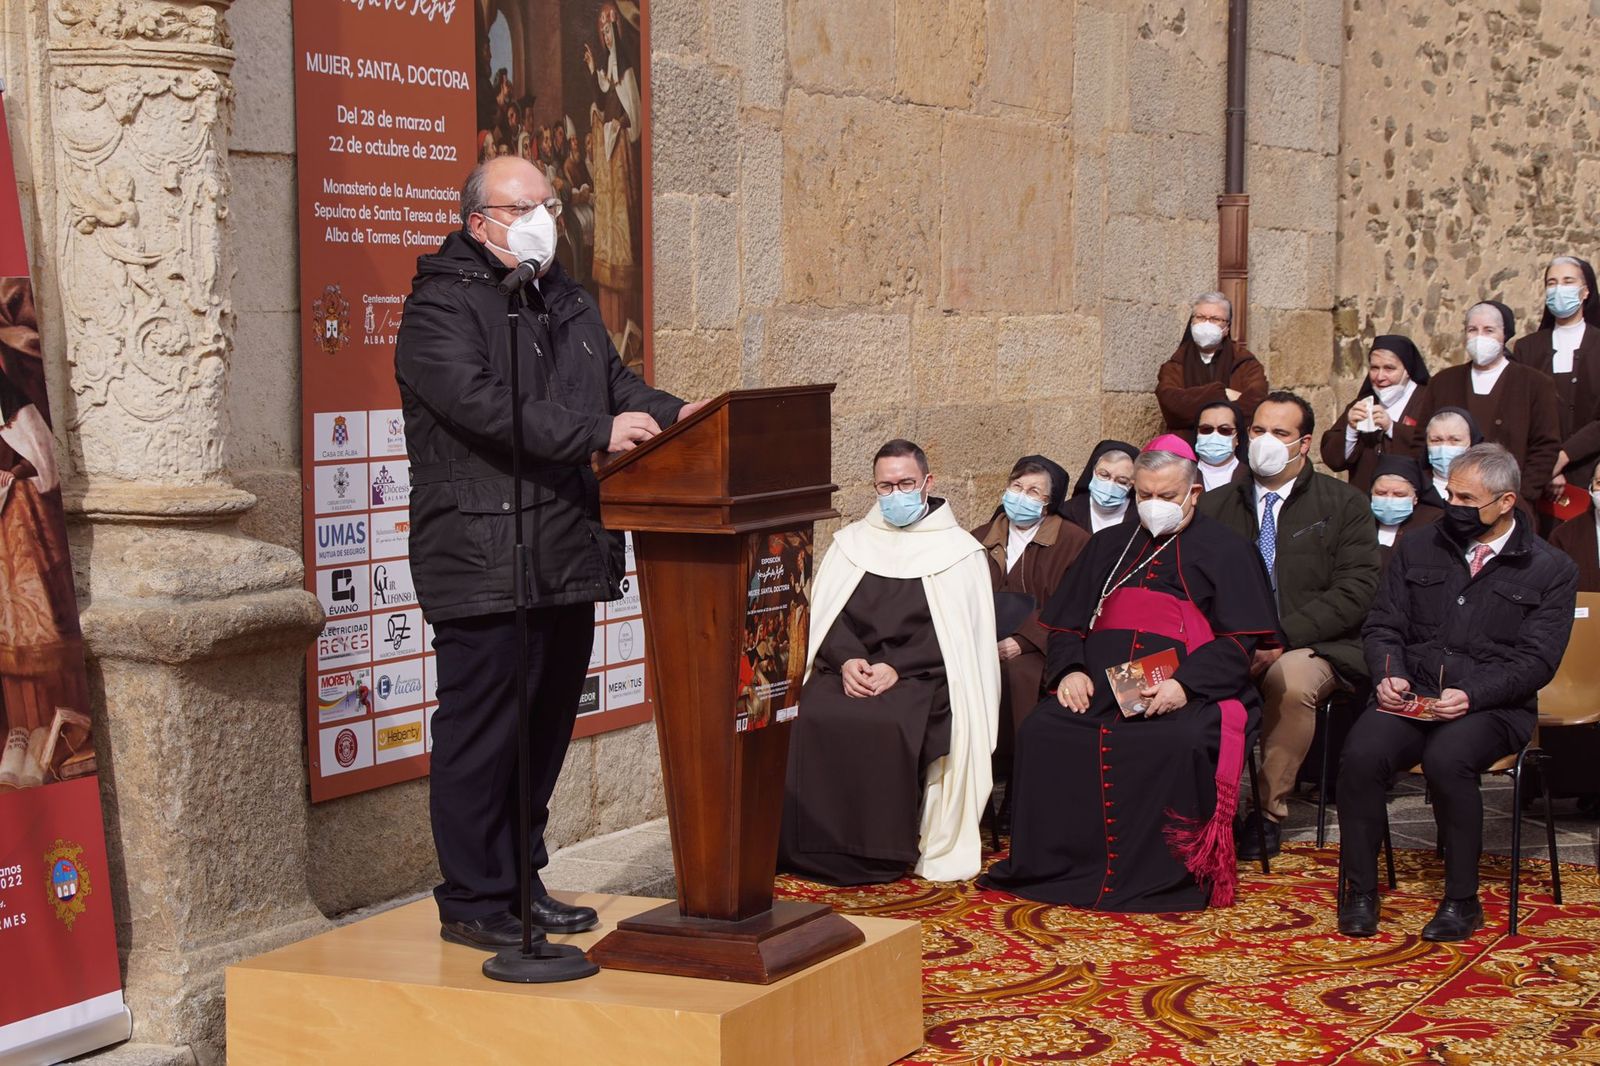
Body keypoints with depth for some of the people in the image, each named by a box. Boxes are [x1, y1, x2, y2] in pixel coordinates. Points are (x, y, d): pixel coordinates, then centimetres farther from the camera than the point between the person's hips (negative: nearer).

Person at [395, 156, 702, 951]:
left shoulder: (566, 303, 19)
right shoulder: (440, 306, -9)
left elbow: (613, 382, 20)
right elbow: (485, 405, -23)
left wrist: (669, 413, -1)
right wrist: (597, 433, -28)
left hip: (567, 558, 9)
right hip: (482, 564, -9)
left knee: (547, 726, 15)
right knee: (480, 732, -3)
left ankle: (520, 882, 26)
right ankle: (471, 901, 6)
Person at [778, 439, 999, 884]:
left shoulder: (958, 551, 6)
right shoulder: (850, 543, 18)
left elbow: (957, 635, -3)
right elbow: (823, 614, 10)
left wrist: (896, 668, -15)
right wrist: (847, 659, -10)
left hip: (919, 677, -3)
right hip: (849, 668, 3)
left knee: (887, 724, -35)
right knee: (810, 718, -29)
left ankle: (885, 854, -22)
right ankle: (819, 849, -21)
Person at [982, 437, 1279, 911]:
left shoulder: (1224, 551, 12)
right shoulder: (1110, 545, 27)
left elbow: (1240, 640, 0)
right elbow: (1066, 623, 24)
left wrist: (1185, 685, -17)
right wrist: (1070, 670, 0)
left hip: (1189, 693, -4)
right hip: (1099, 687, 4)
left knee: (1180, 744, -37)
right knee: (1040, 731, -25)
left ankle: (1167, 877, -24)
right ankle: (1053, 867, -17)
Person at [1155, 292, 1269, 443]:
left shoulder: (1245, 362, 8)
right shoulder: (1175, 365, 11)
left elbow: (1255, 403, -9)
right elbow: (1171, 402, -6)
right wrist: (1222, 393, -10)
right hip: (1184, 444, 0)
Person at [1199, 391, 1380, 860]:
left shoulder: (1344, 506, 5)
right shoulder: (1216, 506, 14)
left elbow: (1355, 591, -6)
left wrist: (1282, 639, -17)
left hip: (1310, 647, -2)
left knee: (1291, 680, -37)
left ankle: (1269, 812, -19)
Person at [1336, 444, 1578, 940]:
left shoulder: (1551, 571, 3)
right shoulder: (1418, 550, 14)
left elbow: (1536, 660, -4)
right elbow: (1383, 628, 13)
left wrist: (1472, 695, -19)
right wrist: (1390, 675, -9)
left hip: (1493, 707, -3)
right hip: (1412, 696, 3)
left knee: (1447, 760, -35)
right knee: (1361, 755, -28)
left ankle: (1462, 901, -19)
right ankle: (1359, 891, -14)